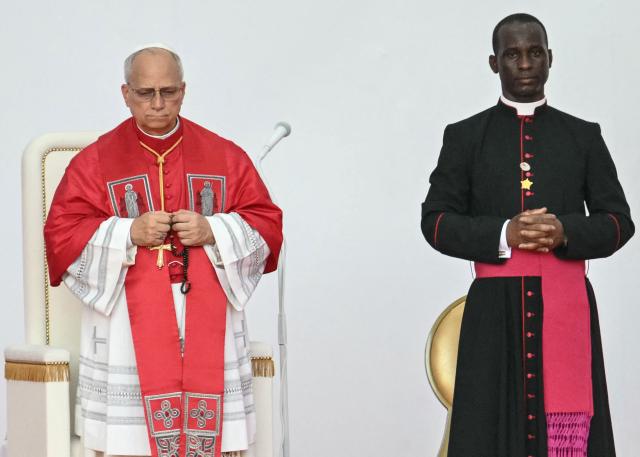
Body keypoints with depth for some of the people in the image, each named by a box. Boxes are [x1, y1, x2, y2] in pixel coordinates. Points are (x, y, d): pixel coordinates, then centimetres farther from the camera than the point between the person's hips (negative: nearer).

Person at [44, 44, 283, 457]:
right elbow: (61, 235, 0)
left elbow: (267, 225, 8)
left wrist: (212, 231, -10)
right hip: (128, 328, -1)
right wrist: (128, 233, -14)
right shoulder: (96, 162, 6)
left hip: (209, 326, 2)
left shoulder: (226, 157, 11)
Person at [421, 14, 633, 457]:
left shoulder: (583, 136, 13)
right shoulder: (465, 137, 10)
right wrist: (503, 234, -12)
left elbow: (618, 220, 9)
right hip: (496, 309, -1)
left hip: (568, 307, 1)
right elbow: (436, 221, 4)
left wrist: (565, 232, -11)